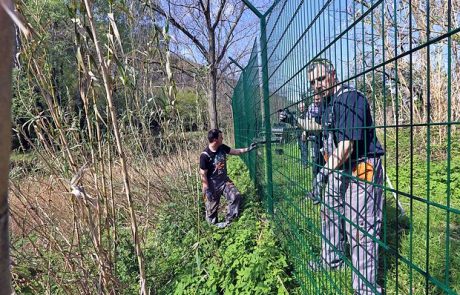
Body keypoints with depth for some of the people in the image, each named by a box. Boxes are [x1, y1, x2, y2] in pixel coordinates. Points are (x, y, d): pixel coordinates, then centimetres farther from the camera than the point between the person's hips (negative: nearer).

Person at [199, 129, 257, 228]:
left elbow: (235, 151, 10)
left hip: (224, 180, 6)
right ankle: (213, 224, 35)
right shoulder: (205, 155, -25)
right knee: (212, 208, 8)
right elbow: (203, 174, -19)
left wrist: (248, 149, 0)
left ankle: (228, 222, 11)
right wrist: (207, 190, -18)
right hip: (212, 185, -6)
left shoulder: (222, 147, -6)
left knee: (236, 196, -5)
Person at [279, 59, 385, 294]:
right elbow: (321, 125, 30)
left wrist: (325, 171, -34)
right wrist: (294, 121, 23)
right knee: (330, 213, 21)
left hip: (362, 169, -10)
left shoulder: (350, 99, -22)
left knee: (360, 228, -5)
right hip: (338, 168, 10)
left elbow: (348, 144, -30)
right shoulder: (326, 102, 9)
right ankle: (332, 260, 42)